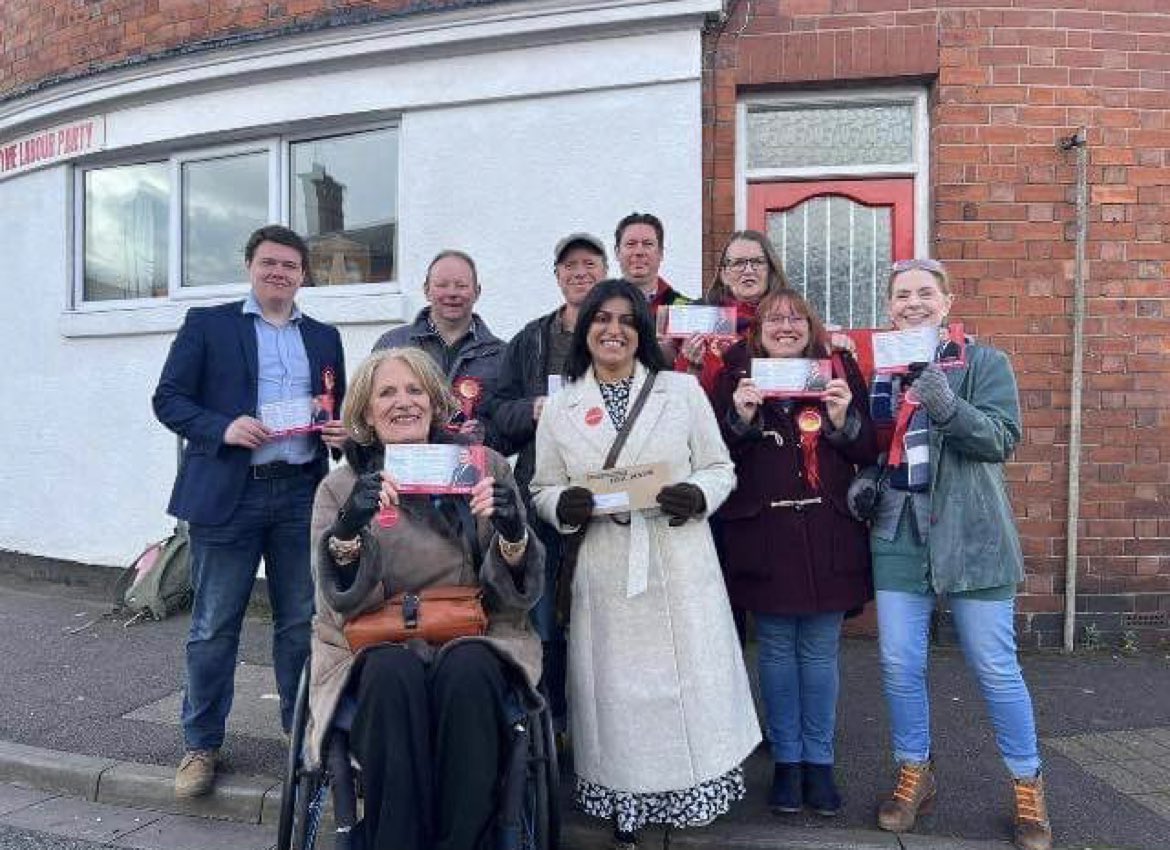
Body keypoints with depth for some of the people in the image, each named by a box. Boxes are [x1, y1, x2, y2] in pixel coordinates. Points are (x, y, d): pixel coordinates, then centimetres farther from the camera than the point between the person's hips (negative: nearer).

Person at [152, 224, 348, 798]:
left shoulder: (324, 337, 15)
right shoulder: (206, 324, 5)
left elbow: (338, 410, 20)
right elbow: (169, 399, 0)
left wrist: (341, 431, -3)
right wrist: (223, 427, -16)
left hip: (302, 494, 3)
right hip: (227, 494, -3)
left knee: (302, 621, 9)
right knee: (214, 626, 4)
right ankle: (202, 744, 20)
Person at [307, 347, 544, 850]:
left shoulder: (484, 467, 4)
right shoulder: (340, 487, 5)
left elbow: (519, 594, 2)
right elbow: (343, 604, -7)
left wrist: (512, 531, -20)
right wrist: (349, 526, -26)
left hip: (475, 642, 1)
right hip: (377, 646, 0)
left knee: (467, 670, -32)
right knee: (394, 674, -32)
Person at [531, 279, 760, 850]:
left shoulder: (683, 390, 4)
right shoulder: (560, 407, 6)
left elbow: (720, 468, 6)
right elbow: (542, 490, 9)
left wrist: (697, 495, -15)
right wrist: (564, 506, -14)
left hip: (682, 568, 0)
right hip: (605, 576, 1)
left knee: (689, 684, 4)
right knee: (616, 691, 8)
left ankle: (690, 796, 28)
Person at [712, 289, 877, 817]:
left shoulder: (839, 370, 5)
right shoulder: (738, 375, 4)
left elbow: (868, 452, 4)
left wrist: (844, 417, -13)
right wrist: (741, 416, -16)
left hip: (827, 537, 1)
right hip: (763, 535, 0)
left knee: (820, 651, 8)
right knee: (776, 649, 9)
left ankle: (819, 760, 23)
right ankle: (786, 760, 24)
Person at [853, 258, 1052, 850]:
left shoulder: (984, 362, 1)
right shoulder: (877, 370, 11)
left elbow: (1002, 438, -12)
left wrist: (948, 408, -29)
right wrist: (863, 482, 2)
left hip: (969, 532, -3)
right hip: (898, 533, 3)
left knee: (995, 667, 4)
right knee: (899, 664, 5)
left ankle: (1028, 786, 24)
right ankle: (914, 775, 25)